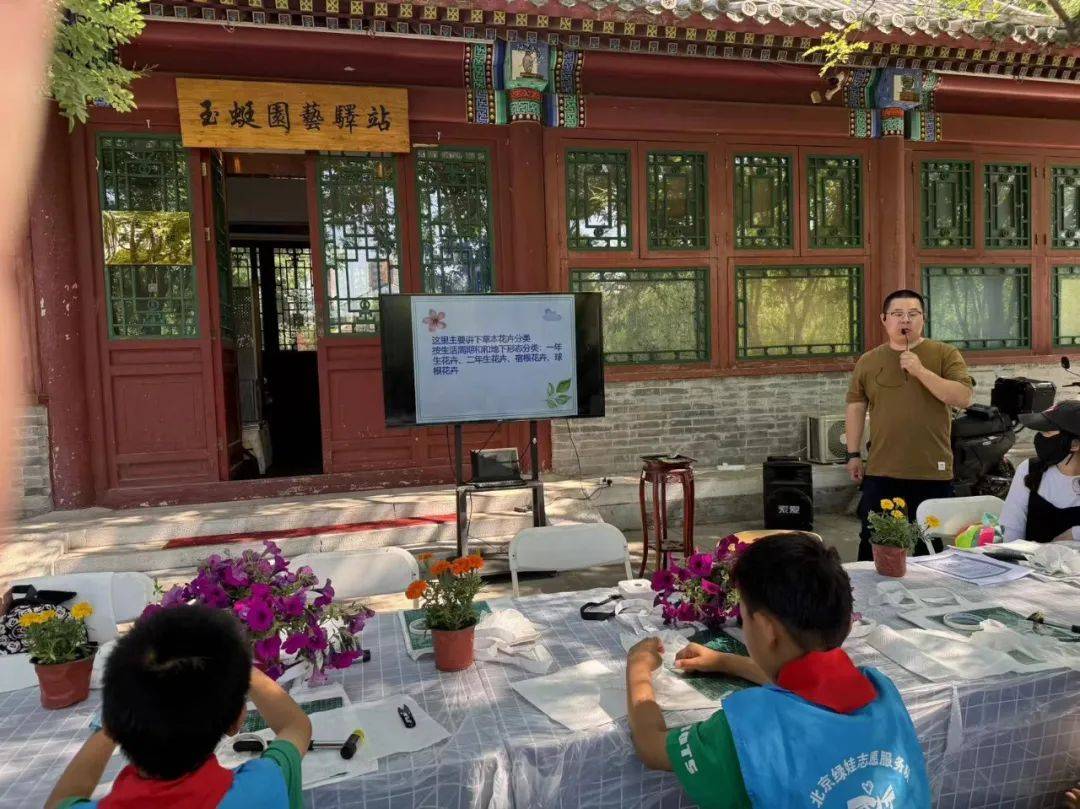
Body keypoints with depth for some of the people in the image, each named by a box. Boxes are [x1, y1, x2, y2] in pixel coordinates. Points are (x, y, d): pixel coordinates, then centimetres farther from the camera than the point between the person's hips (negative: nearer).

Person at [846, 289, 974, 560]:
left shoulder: (945, 354, 0)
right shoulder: (868, 361, 7)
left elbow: (963, 398, -11)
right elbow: (856, 408, 11)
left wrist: (921, 371, -19)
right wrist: (854, 454, 8)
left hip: (933, 473, -1)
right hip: (881, 473, 1)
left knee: (929, 548, 10)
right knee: (874, 543, 8)